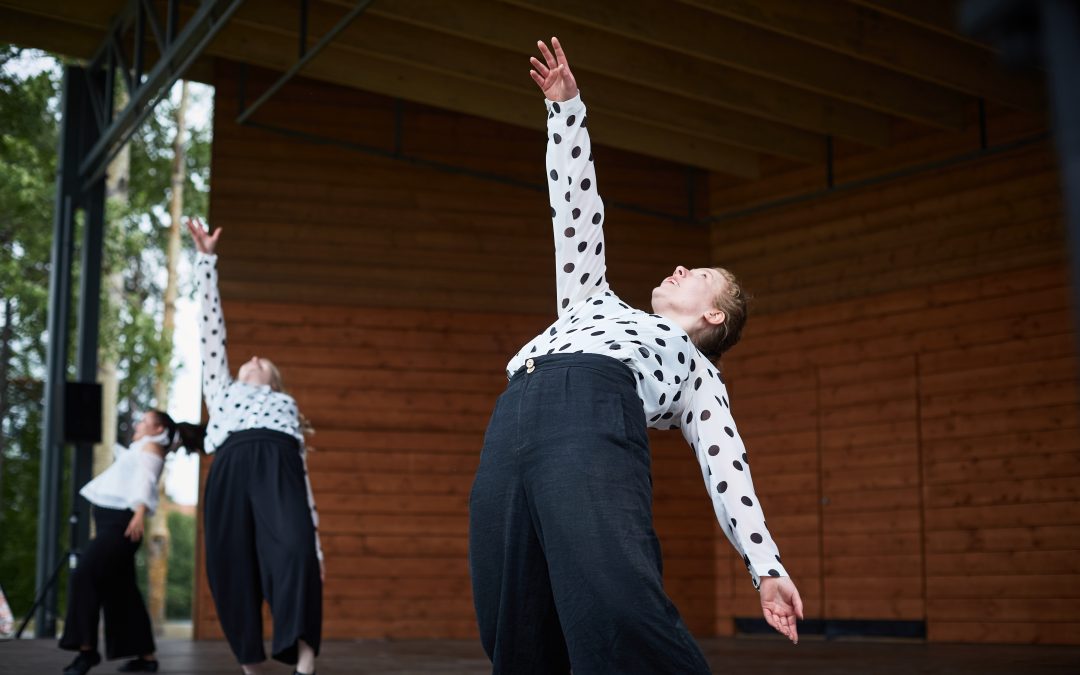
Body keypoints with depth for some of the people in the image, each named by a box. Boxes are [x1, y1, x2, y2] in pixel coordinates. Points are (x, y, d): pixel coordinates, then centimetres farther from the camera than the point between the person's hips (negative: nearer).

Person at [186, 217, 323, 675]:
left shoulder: (286, 405, 36)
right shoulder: (222, 389, 37)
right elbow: (211, 325, 31)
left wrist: (313, 543, 15)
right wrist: (206, 259, 26)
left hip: (278, 465, -1)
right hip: (232, 466, 1)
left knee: (295, 554, -26)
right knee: (233, 573, -7)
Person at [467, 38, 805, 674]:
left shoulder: (698, 369, 29)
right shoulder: (596, 303, 42)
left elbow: (727, 464, 16)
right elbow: (577, 207, 43)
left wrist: (766, 564, 3)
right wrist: (567, 105, 41)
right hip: (512, 424, 4)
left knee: (623, 615, -26)